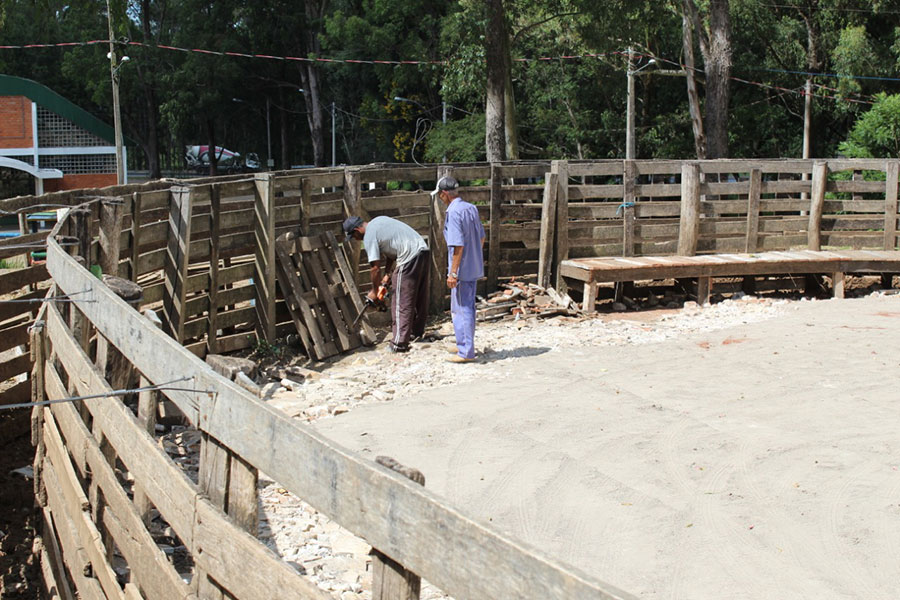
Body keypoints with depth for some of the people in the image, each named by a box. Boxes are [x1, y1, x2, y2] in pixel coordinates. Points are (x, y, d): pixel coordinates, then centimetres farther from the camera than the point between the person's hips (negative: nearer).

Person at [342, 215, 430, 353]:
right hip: (423, 249, 10)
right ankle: (417, 332, 33)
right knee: (419, 298, 19)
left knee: (402, 302, -5)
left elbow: (375, 268, -8)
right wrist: (387, 274, 17)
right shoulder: (378, 221, 19)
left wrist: (374, 291, 5)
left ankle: (399, 343, -4)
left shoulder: (369, 237, -8)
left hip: (410, 257, -10)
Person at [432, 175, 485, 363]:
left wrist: (453, 273, -20)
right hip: (475, 268, 9)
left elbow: (458, 245, -23)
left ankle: (466, 352, 2)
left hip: (462, 270, -9)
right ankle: (464, 345, 29)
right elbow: (481, 237, 15)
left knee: (461, 309, -2)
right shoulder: (471, 208, 8)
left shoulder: (453, 212, -19)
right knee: (467, 307, 18)